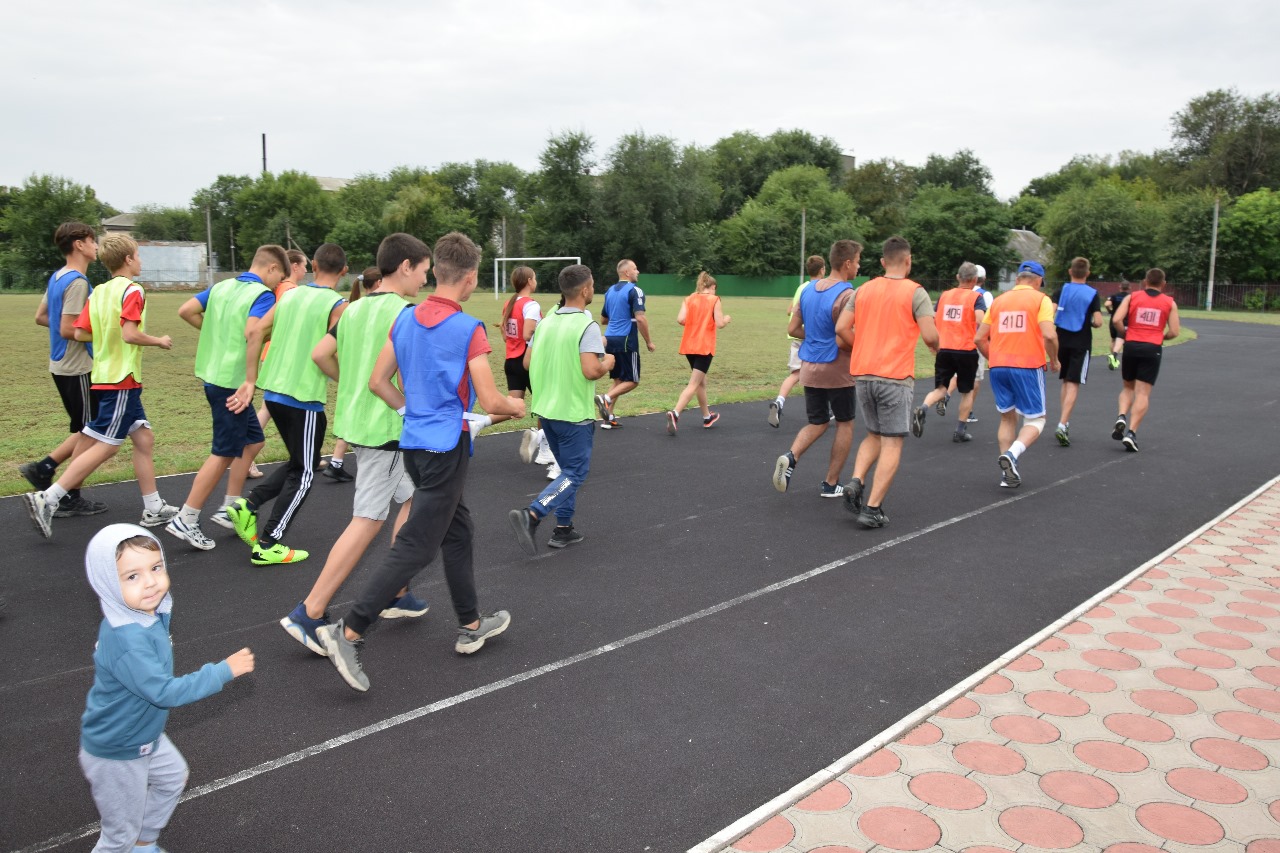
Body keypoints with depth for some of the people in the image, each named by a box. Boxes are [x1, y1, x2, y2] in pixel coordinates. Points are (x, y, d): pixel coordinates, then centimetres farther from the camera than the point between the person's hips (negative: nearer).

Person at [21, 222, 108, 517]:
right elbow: (67, 329, -22)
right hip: (78, 369, -9)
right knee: (88, 433, 2)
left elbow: (40, 317, 17)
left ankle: (43, 469, 17)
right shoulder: (77, 281, -18)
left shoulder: (58, 277, 11)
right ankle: (70, 499, 11)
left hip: (62, 367, 9)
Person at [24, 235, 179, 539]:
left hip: (107, 376, 9)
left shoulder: (98, 291, 10)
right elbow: (130, 334, -23)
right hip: (122, 380, -9)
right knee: (105, 446, -6)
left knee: (144, 438, 12)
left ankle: (154, 509, 15)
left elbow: (80, 333, 4)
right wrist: (159, 341, -7)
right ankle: (47, 499, -6)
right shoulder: (132, 290, -13)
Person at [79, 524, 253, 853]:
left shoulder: (150, 612, -10)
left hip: (145, 737, 9)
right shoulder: (127, 641, -39)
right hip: (115, 755, -9)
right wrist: (224, 671, -33)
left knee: (173, 777, 32)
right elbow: (165, 692, -36)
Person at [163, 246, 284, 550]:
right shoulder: (262, 294, -13)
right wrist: (250, 381, -27)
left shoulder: (222, 286, 10)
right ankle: (185, 521, 7)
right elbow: (252, 332, -30)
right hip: (233, 382, -8)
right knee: (224, 453, 2)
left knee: (252, 440, 19)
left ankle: (230, 507, 25)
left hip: (213, 375, 8)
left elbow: (185, 311, 8)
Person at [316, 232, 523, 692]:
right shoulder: (469, 330, -15)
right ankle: (348, 632, -4)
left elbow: (377, 381, 8)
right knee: (415, 548, -3)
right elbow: (491, 402, -14)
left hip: (415, 442, 8)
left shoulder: (405, 319, 5)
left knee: (458, 532, 20)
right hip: (446, 447, -8)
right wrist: (517, 405, 7)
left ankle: (471, 625, 31)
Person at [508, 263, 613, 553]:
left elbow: (527, 361, 10)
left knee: (568, 469, 20)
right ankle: (530, 516, -15)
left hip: (546, 409, 8)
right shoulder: (587, 326, -16)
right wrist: (608, 362, -4)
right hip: (574, 413, -8)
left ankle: (563, 529, 21)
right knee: (575, 474, 1)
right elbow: (592, 370, -25)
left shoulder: (546, 322, 6)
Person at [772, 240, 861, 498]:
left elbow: (793, 329, 9)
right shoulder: (846, 295, -18)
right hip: (837, 371, -6)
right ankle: (830, 484, 17)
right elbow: (843, 341, -22)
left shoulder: (808, 289, 5)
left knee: (817, 423, 17)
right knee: (845, 424, 13)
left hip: (809, 369, 6)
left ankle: (790, 457, -11)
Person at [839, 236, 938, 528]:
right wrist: (936, 347, 10)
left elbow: (842, 328, 3)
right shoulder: (915, 292, -5)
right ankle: (872, 509, -2)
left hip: (862, 374, 5)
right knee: (892, 443, 2)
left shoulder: (863, 290, 9)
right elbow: (930, 336, -13)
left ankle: (855, 483, 0)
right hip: (896, 377, -5)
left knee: (874, 435, 21)